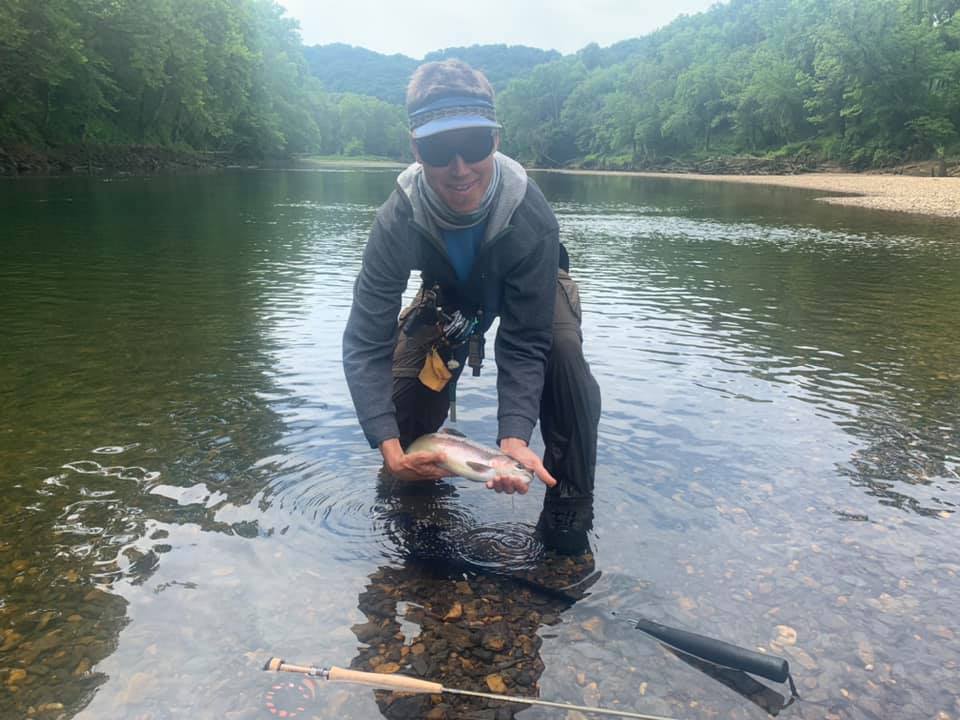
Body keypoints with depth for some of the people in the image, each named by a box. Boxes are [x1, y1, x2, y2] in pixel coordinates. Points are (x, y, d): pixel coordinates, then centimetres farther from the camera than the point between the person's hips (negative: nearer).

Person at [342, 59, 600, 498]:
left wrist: (514, 436, -51)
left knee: (563, 354, -30)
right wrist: (389, 448, -48)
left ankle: (572, 500, -11)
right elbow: (365, 343, -37)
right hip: (449, 291, 2)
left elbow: (523, 345, -36)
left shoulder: (531, 216, -40)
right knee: (405, 387, -12)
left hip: (532, 289, -1)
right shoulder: (397, 221, -37)